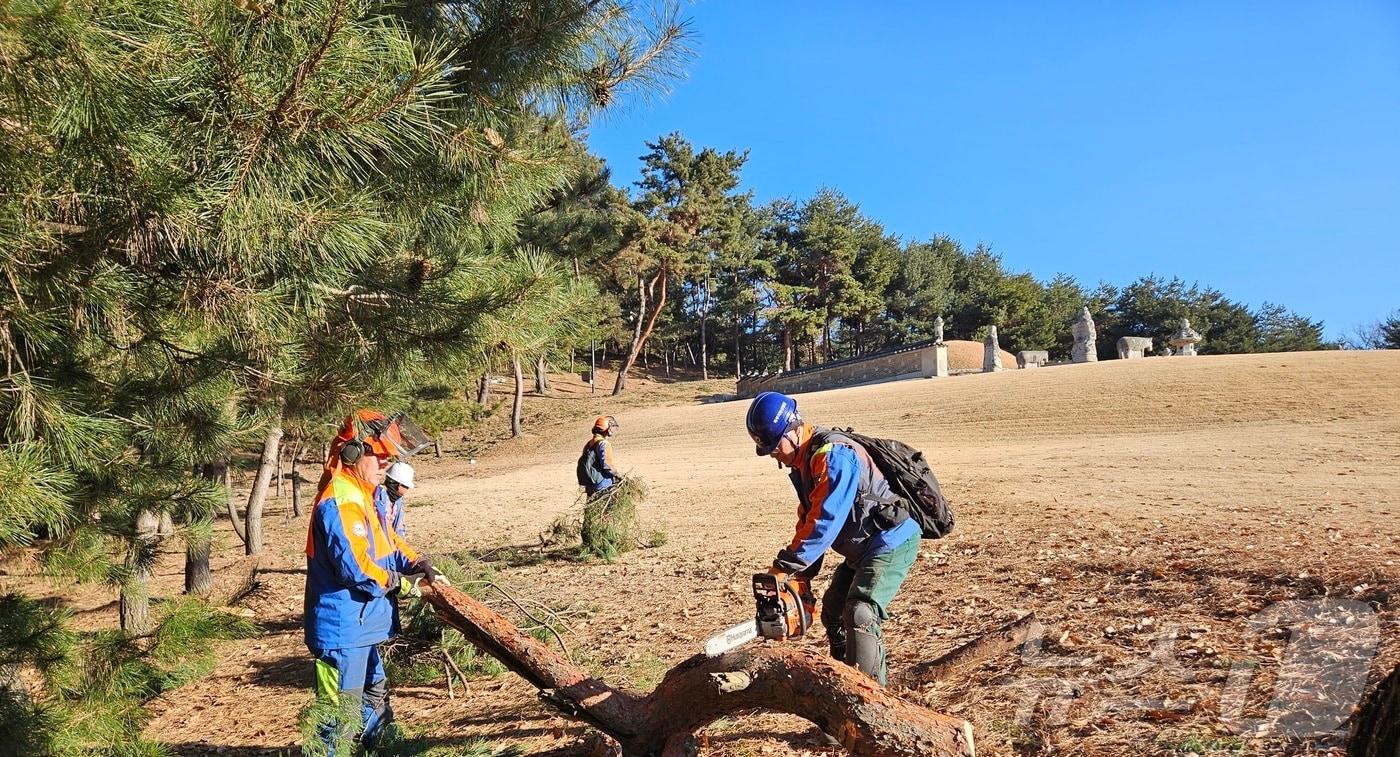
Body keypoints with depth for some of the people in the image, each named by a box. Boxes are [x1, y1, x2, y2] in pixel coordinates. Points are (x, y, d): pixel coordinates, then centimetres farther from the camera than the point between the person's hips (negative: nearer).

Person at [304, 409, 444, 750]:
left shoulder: (373, 495, 9)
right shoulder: (338, 504, -23)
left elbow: (389, 542, 16)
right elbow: (358, 569, -28)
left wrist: (420, 565, -1)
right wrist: (404, 584, -14)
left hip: (363, 624, 11)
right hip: (343, 628, -11)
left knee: (375, 693, 25)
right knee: (341, 709, -2)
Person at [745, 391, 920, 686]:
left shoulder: (833, 455, -25)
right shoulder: (803, 462, 7)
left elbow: (824, 521, -30)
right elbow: (808, 520, 9)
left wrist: (785, 566, -26)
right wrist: (802, 576, 1)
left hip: (891, 543, -11)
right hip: (861, 549, 11)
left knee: (859, 616, -23)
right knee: (833, 610, 18)